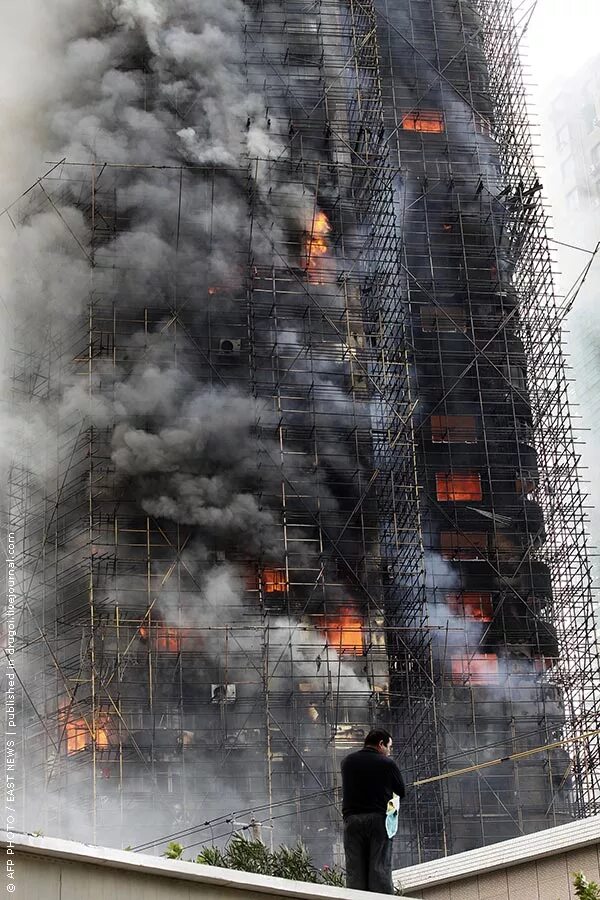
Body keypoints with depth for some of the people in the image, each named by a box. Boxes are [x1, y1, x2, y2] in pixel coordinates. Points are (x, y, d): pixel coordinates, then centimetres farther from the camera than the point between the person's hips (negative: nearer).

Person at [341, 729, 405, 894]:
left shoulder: (347, 762, 10)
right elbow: (401, 791, 8)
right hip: (379, 818, -2)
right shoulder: (387, 763, 0)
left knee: (354, 870, 2)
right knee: (380, 868, -2)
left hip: (352, 818, 3)